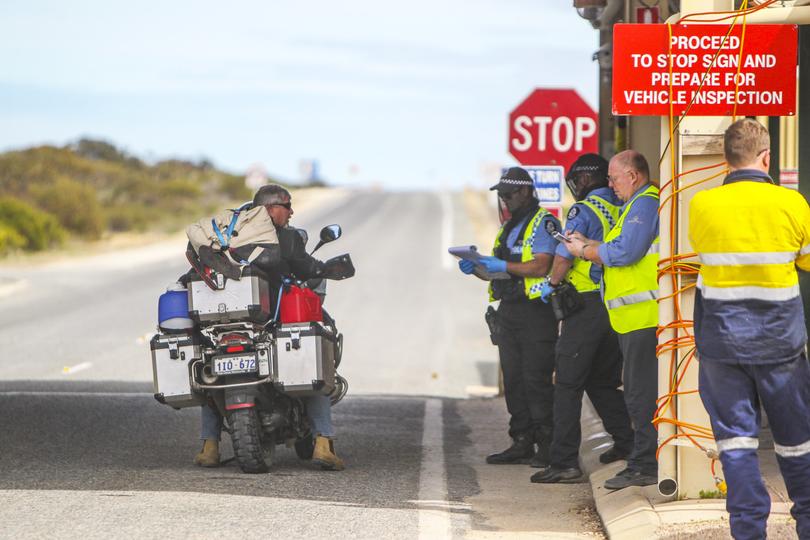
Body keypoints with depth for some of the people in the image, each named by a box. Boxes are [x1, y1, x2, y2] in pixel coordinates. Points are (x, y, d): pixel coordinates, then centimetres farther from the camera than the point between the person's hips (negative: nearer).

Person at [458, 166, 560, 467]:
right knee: (513, 379, 7)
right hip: (509, 310, 9)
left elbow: (541, 266, -18)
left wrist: (502, 266, -23)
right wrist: (477, 267, 3)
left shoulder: (543, 223, -7)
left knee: (536, 380, -10)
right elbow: (499, 271, 23)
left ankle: (547, 446, -8)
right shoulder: (509, 226, 22)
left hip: (536, 311, -9)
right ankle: (522, 444, 11)